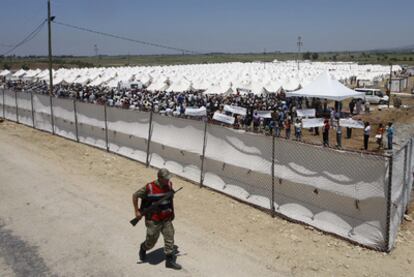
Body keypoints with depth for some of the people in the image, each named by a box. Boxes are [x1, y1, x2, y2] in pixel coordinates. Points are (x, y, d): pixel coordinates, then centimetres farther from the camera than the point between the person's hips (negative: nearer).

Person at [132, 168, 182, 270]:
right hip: (153, 220, -4)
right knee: (151, 241, 9)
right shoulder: (149, 187, -21)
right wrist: (136, 211, -9)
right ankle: (143, 248, 41)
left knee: (169, 239, 4)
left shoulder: (169, 185, -5)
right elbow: (135, 195, -10)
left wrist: (172, 211, 15)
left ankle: (169, 261, 17)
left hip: (166, 219, 4)